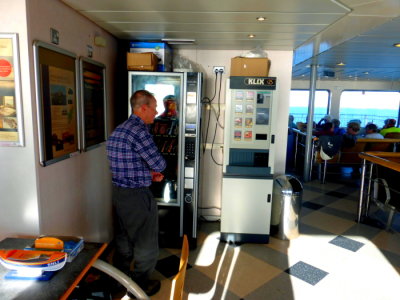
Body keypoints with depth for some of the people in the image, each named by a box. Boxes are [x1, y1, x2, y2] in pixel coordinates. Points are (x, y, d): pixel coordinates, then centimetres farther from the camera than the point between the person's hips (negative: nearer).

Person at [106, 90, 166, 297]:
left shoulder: (118, 130, 9)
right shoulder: (139, 131, -21)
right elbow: (159, 164, -17)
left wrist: (148, 174, 10)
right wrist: (153, 170, 6)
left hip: (118, 192, 9)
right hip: (136, 196, -9)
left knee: (123, 240, 24)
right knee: (146, 244, 11)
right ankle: (139, 287, 28)